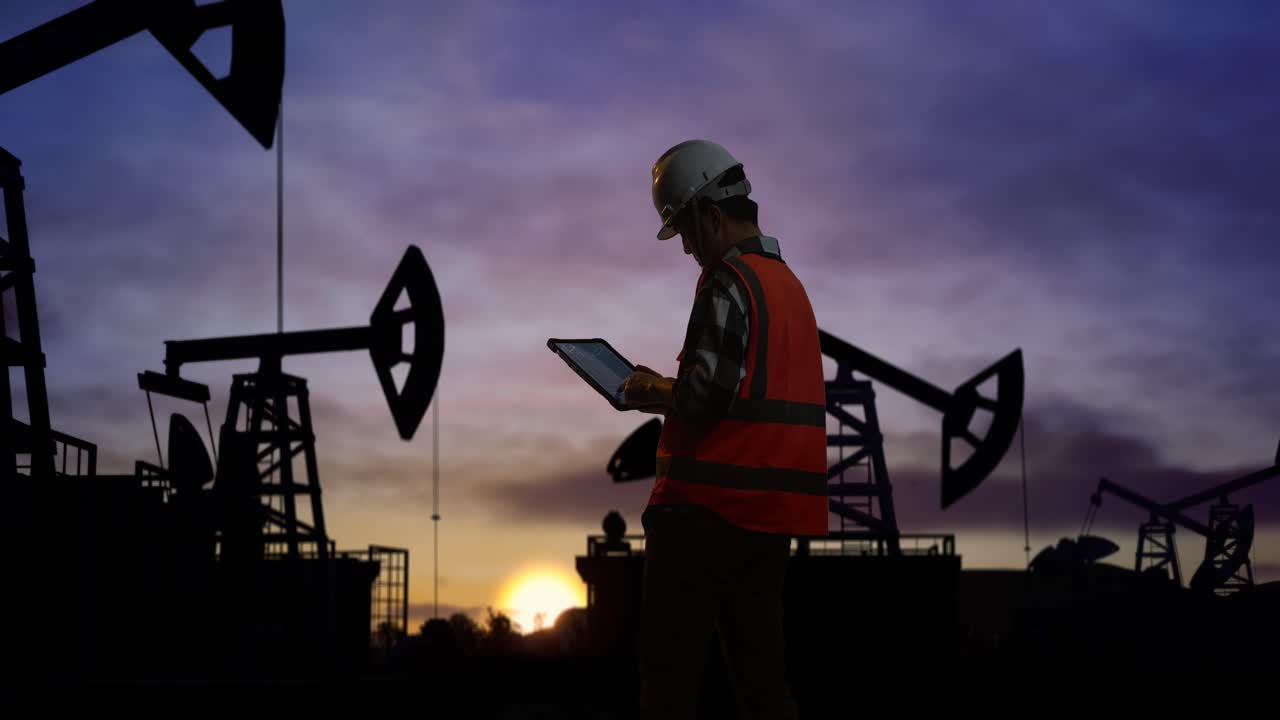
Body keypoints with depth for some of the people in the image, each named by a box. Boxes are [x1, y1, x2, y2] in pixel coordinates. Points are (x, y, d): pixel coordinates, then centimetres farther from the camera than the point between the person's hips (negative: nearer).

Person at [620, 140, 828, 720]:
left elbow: (706, 398, -18)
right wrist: (670, 389, 14)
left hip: (712, 503, -9)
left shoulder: (728, 282, -10)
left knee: (670, 670, -3)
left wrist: (653, 391, 1)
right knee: (760, 668, 11)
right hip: (778, 510, 9)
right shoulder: (789, 282, 18)